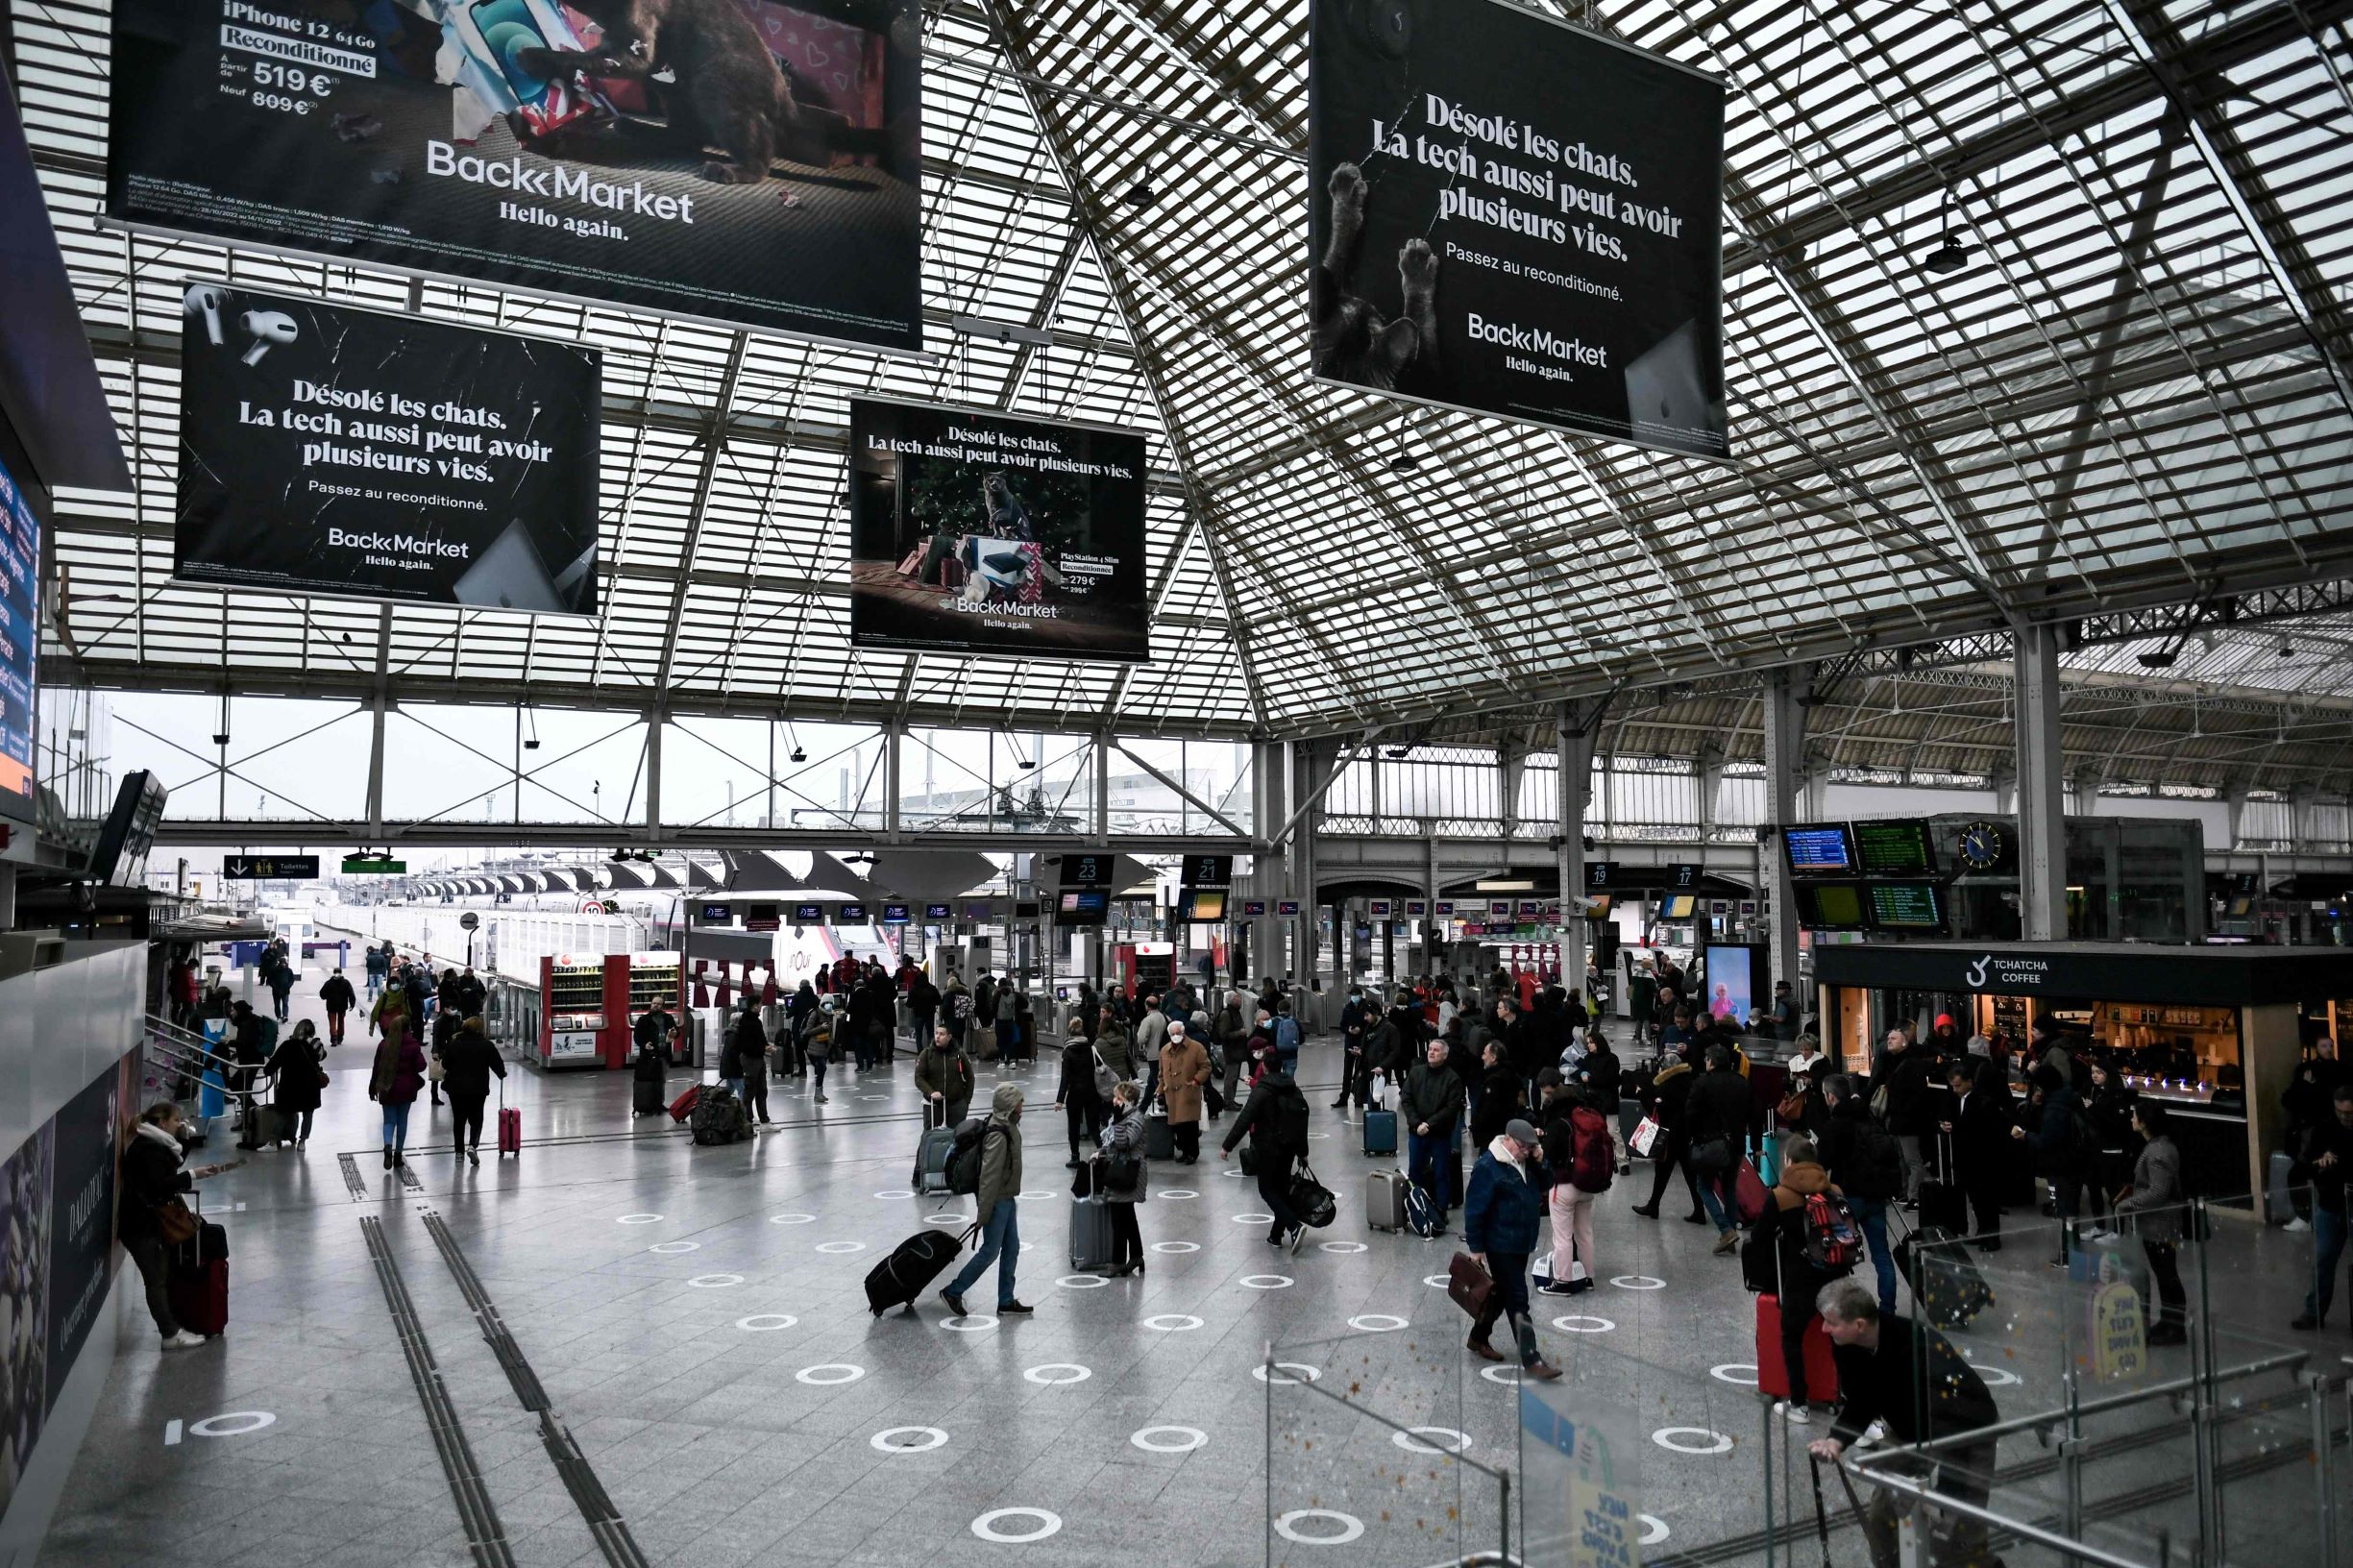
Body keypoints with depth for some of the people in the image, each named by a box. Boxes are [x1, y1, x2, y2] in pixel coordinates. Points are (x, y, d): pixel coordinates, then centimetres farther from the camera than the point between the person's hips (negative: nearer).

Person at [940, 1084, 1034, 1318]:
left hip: (1007, 1199, 9)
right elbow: (989, 1175, -24)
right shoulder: (998, 1136, -25)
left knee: (1012, 1248, 13)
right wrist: (983, 1212, -22)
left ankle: (1006, 1302, 21)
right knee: (990, 1251, 0)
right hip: (997, 1201, -9)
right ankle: (953, 1292, 14)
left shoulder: (1009, 1127, 7)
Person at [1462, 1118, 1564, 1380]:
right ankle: (1530, 1360, -4)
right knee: (1518, 1301, -7)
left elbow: (1544, 1186, 9)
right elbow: (1474, 1209, -18)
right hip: (1501, 1246, -8)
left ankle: (1478, 1339, 34)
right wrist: (1476, 1248, -16)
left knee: (1501, 1295, 18)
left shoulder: (1525, 1162, 7)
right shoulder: (1488, 1167, -19)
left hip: (1521, 1244, 9)